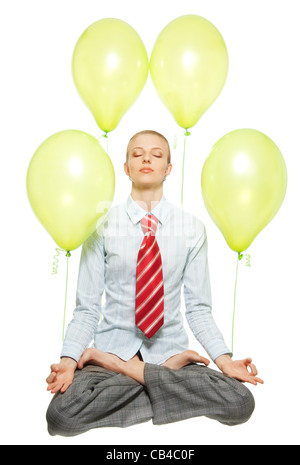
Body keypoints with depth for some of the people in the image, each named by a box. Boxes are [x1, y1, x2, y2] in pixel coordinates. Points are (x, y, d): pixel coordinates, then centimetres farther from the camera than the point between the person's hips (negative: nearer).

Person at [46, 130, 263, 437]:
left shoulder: (192, 228, 2)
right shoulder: (103, 225, -1)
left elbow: (198, 308, 2)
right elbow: (86, 308, -2)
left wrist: (224, 360, -12)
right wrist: (69, 360, -18)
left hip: (170, 350, 2)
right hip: (111, 349, -1)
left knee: (240, 403, -24)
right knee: (62, 415, -30)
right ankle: (166, 377, -11)